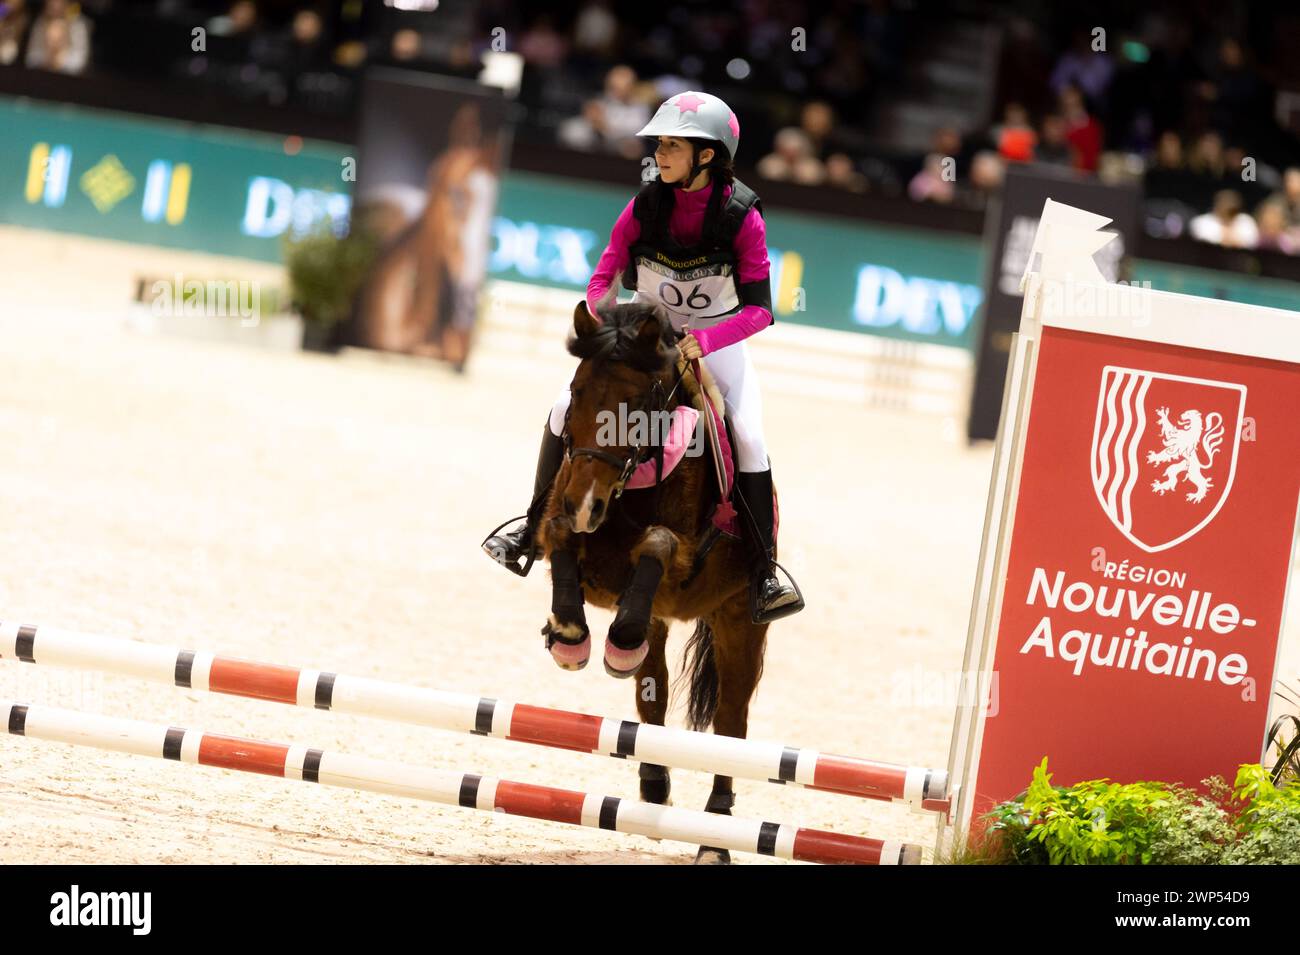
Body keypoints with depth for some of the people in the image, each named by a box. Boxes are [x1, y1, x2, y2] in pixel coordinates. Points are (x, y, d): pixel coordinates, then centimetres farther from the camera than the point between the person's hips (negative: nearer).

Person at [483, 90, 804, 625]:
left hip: (719, 344, -3)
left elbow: (758, 309, -22)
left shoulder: (742, 217, -20)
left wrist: (705, 340, -37)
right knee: (567, 408, -10)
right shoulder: (646, 207, -13)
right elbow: (600, 284, -9)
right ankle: (536, 528, 9)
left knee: (748, 438, -23)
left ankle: (763, 574, -13)